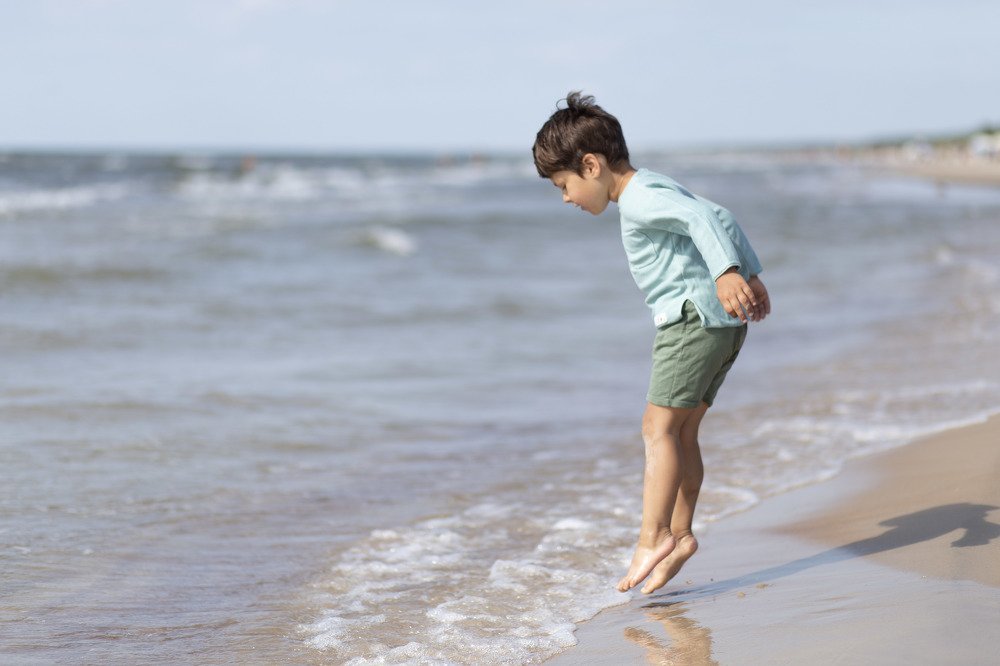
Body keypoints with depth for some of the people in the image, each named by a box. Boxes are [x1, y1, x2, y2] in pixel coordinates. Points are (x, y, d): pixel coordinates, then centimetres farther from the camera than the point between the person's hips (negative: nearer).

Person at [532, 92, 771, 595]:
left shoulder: (639, 199, -12)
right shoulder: (658, 191, 20)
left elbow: (700, 217, -27)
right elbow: (721, 220, 24)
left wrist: (726, 272, -38)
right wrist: (752, 276, 27)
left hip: (692, 316, -10)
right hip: (722, 321, 10)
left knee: (659, 426, -12)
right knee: (682, 430, 12)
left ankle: (653, 535, -17)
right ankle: (679, 533, 15)